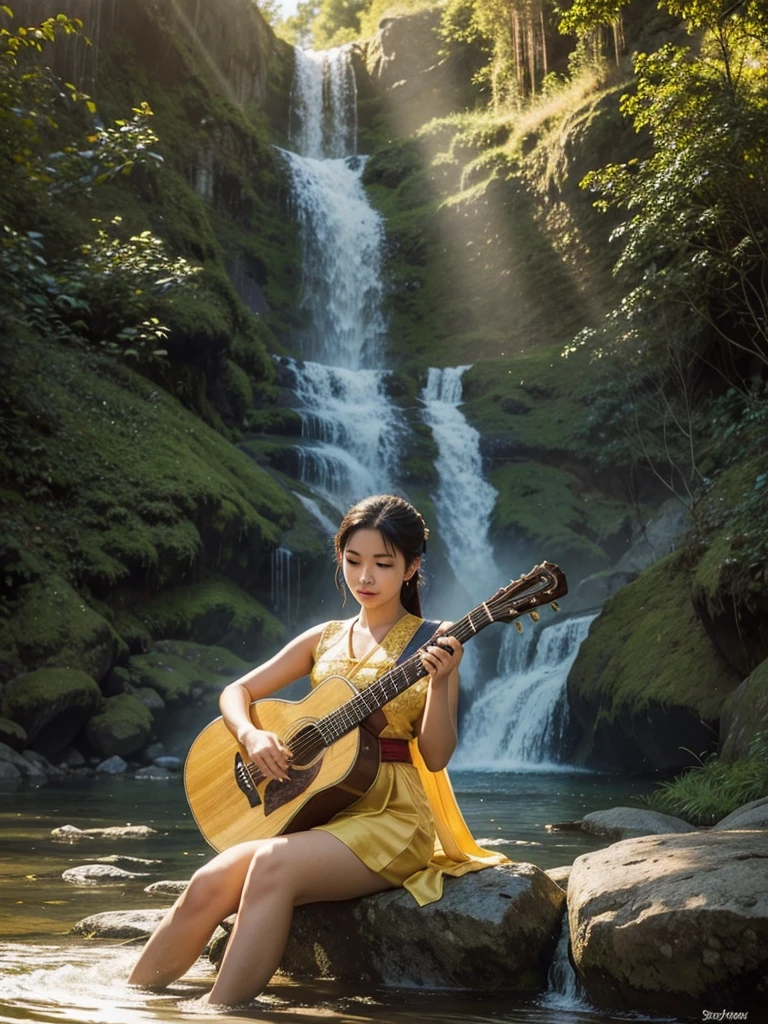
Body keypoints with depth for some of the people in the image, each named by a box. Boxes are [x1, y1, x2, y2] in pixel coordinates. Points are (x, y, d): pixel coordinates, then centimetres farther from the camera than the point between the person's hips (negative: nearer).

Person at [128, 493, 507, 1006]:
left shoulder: (431, 645, -2)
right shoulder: (326, 638, 11)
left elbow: (436, 757, -9)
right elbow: (236, 692, 14)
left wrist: (440, 682, -26)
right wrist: (252, 736, -7)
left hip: (391, 816, -4)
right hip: (313, 808, 5)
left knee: (275, 865, -32)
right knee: (209, 884, -19)